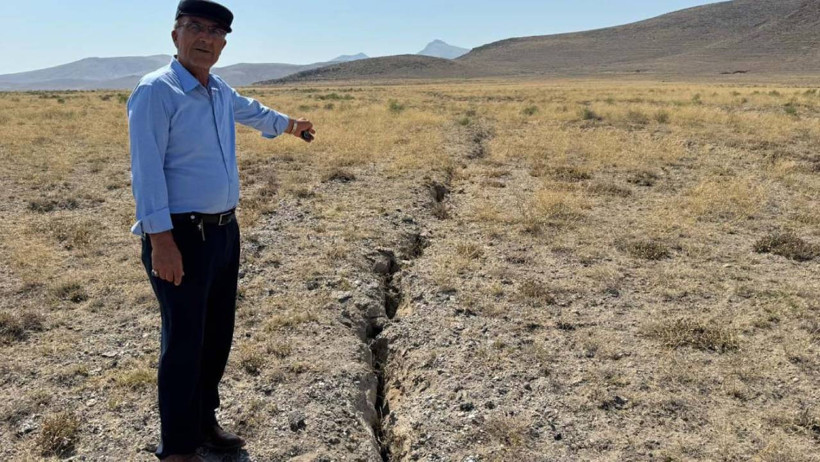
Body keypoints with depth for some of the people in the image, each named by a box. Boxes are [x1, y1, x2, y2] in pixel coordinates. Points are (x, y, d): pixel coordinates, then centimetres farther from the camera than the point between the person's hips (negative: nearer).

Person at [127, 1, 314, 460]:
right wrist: (161, 240, -24)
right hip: (181, 235, -8)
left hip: (225, 231, 8)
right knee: (184, 342, 0)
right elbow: (147, 170, -18)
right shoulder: (156, 91, -12)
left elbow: (252, 110, 35)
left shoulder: (221, 92, 11)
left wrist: (290, 124, 52)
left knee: (218, 335, 16)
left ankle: (205, 422, 34)